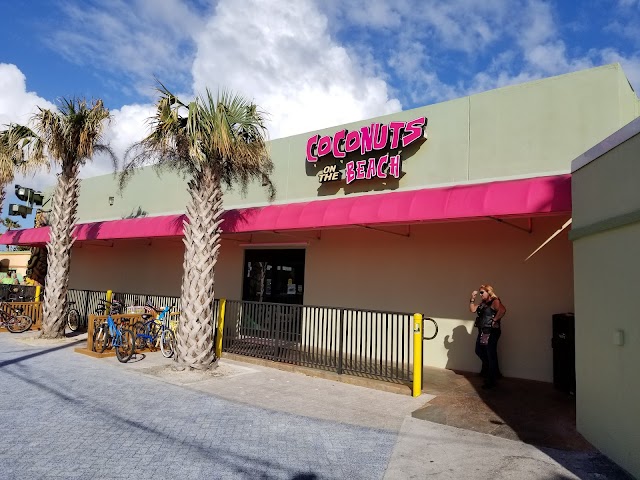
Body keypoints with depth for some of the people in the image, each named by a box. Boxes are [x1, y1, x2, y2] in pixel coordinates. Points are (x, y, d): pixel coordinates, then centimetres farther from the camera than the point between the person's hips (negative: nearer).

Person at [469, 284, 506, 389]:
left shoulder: (494, 301, -13)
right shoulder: (482, 303, 14)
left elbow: (503, 310, -32)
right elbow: (472, 309, 16)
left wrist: (494, 320, -23)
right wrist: (472, 299, 7)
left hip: (491, 332, -9)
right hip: (482, 332, 9)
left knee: (491, 355, -1)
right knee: (479, 351, 19)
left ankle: (491, 381, 9)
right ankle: (488, 369, 38)